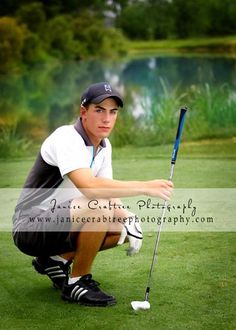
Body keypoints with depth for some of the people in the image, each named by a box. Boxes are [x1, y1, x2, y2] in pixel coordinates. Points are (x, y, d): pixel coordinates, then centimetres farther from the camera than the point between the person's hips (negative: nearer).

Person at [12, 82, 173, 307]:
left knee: (123, 227, 5)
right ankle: (77, 282, -12)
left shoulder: (104, 145, 7)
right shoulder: (66, 138, -22)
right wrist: (145, 187, -36)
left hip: (59, 224, 9)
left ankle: (56, 260, 11)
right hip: (30, 228, -9)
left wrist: (128, 218, -9)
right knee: (99, 208, -31)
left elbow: (108, 191, 11)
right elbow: (89, 187, -37)